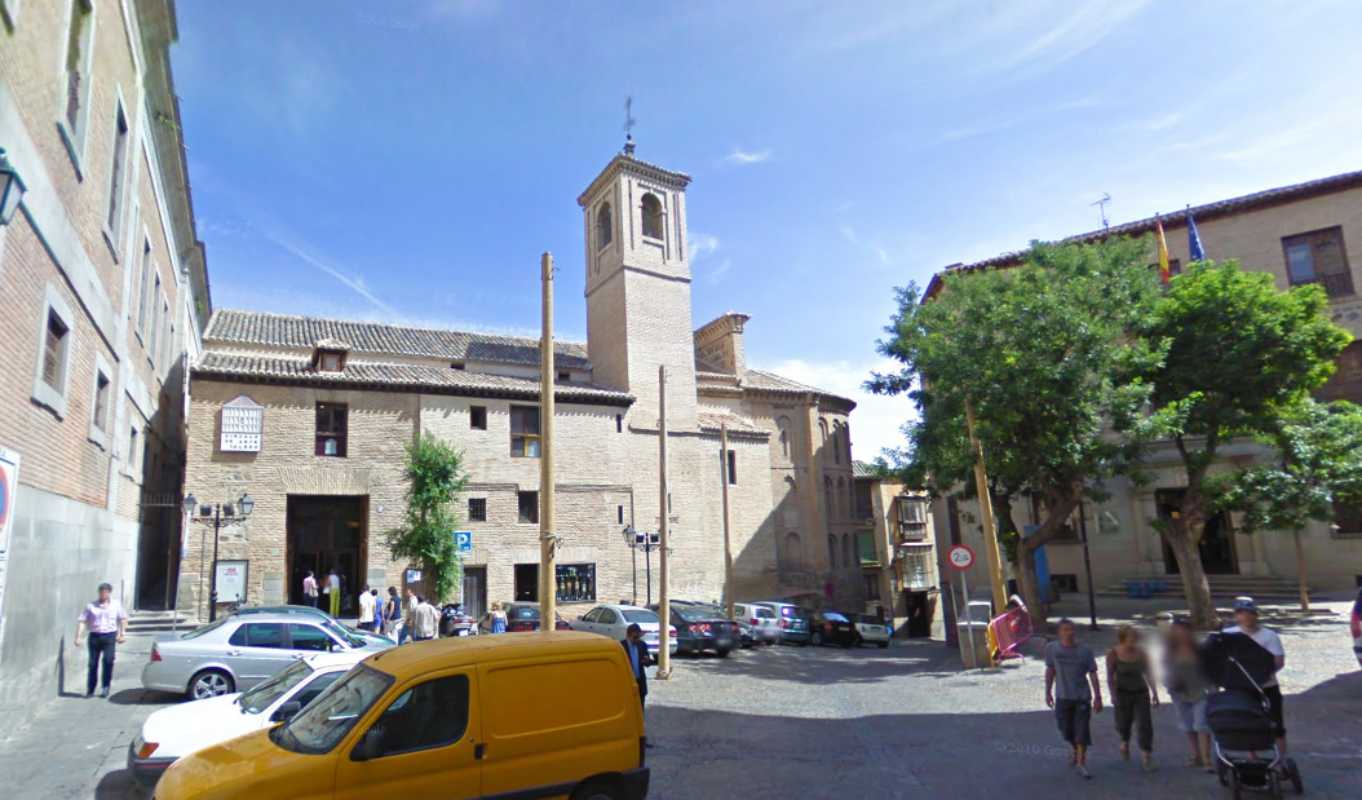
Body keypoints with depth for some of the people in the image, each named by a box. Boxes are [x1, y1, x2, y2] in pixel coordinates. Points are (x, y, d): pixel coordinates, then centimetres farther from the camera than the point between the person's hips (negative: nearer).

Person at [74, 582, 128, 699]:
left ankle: (105, 686, -2)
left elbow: (123, 619, 15)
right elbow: (82, 621, 1)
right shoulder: (91, 606, 5)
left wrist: (122, 634, 8)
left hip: (109, 636, -1)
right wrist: (79, 637, -9)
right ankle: (90, 690, 17)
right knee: (93, 663, 4)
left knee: (108, 660, -15)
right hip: (95, 636, 1)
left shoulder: (116, 605, 8)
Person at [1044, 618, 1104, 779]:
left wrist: (1098, 697, -6)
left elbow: (1093, 674, -4)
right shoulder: (1052, 648, -5)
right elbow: (1050, 671, 5)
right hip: (1062, 697, 2)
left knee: (1082, 730, -3)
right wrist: (1048, 692, 8)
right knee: (1067, 730, 10)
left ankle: (1081, 763, 11)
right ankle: (1075, 750, 40)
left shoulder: (1085, 650, -8)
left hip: (1082, 697, -1)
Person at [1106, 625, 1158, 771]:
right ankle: (1125, 741, 45)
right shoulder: (1113, 654, -13)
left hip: (1141, 693, 1)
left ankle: (1146, 759, -3)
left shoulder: (1142, 653, -7)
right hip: (1122, 693, -1)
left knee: (1145, 725, -10)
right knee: (1124, 724, 12)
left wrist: (1154, 692, 2)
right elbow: (1110, 676, -10)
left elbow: (1148, 673, 4)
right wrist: (1113, 695, -18)